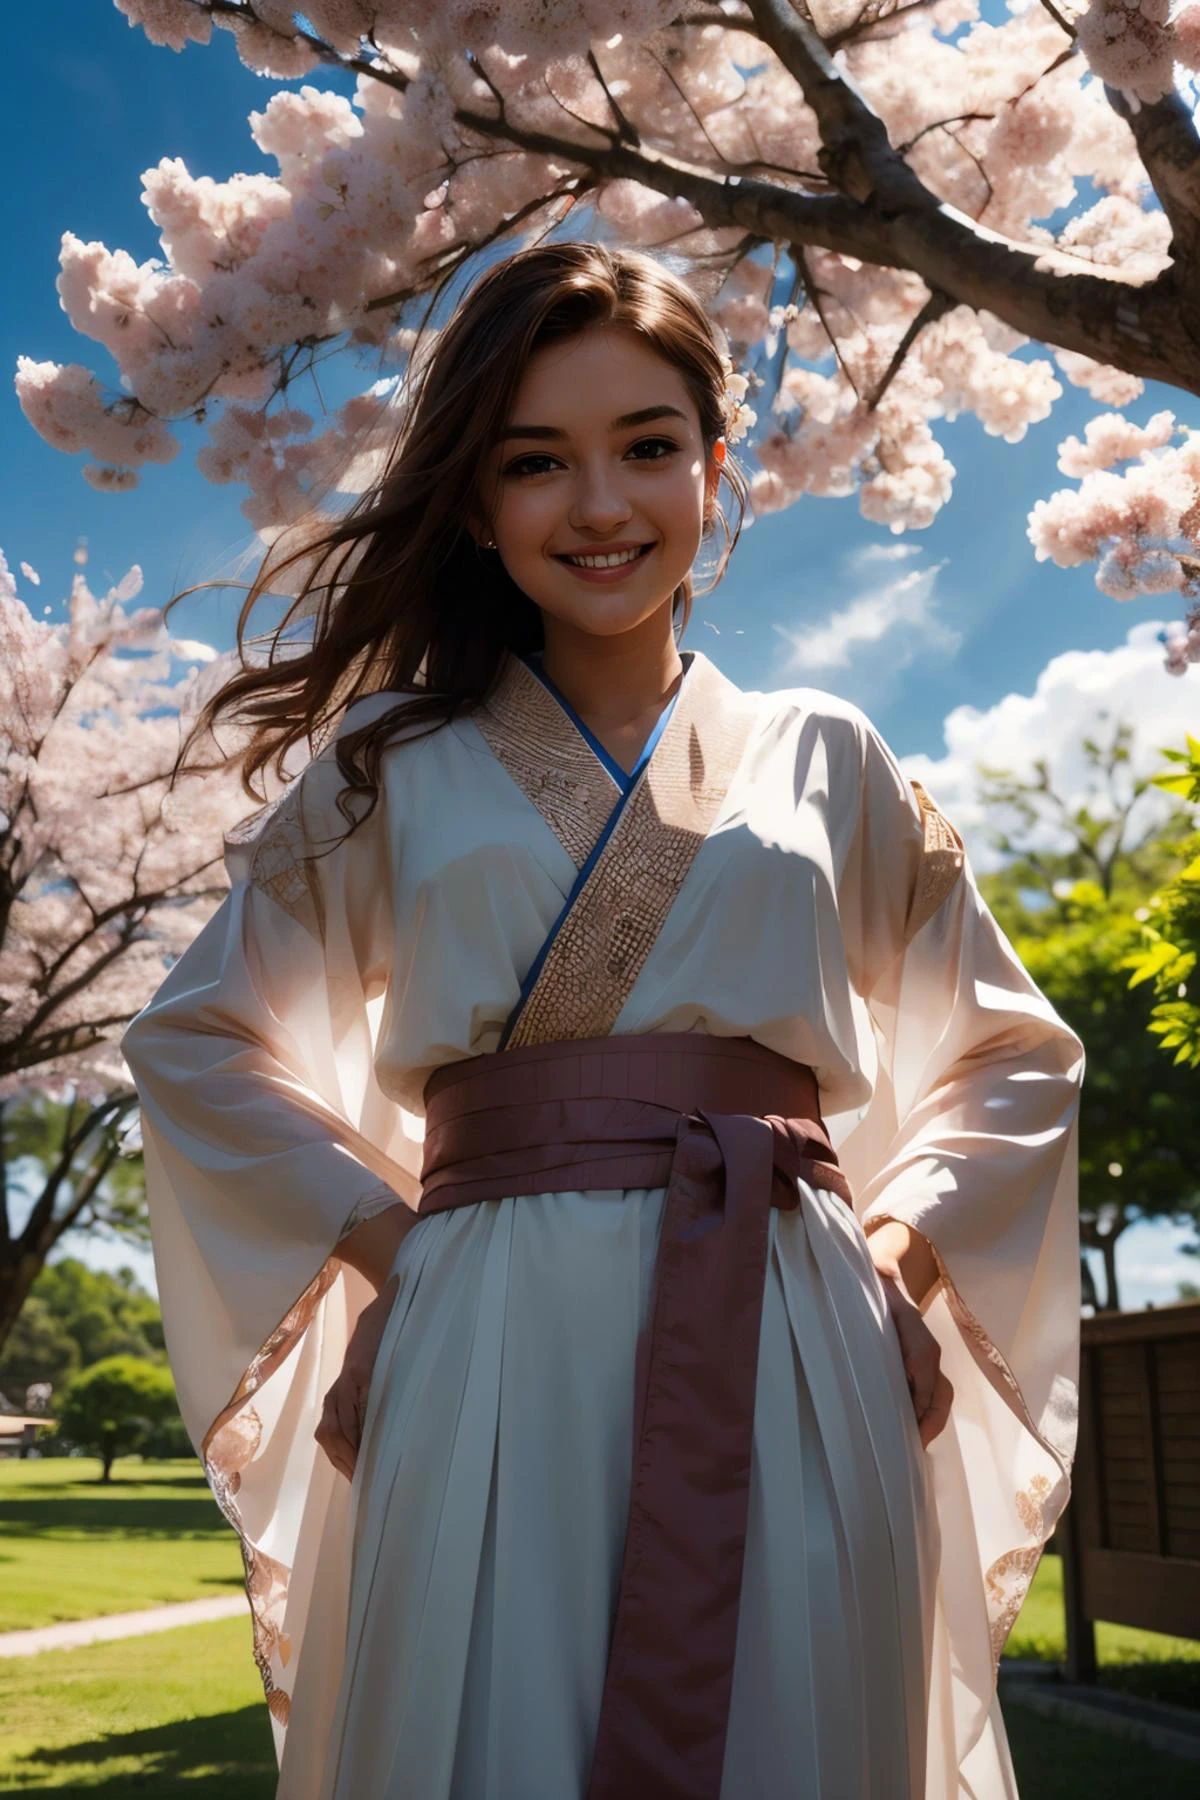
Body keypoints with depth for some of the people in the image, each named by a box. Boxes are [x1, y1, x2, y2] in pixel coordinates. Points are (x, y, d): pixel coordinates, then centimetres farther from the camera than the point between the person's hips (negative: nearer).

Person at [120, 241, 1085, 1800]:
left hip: (791, 1361, 1)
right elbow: (199, 1039, 15)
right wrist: (382, 1231, 2)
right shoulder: (398, 766, 11)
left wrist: (904, 1246, 2)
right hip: (490, 1359, -1)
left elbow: (1013, 1054, 19)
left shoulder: (828, 760, 13)